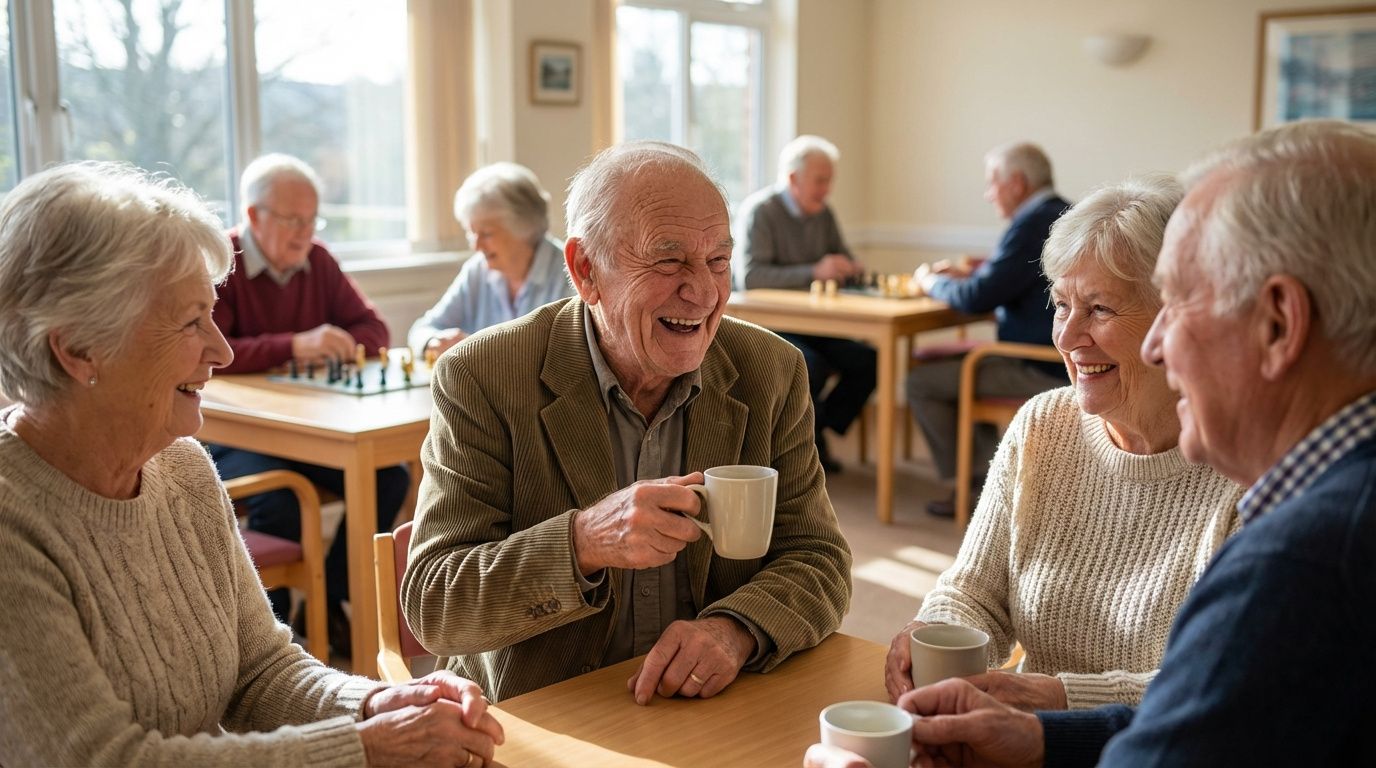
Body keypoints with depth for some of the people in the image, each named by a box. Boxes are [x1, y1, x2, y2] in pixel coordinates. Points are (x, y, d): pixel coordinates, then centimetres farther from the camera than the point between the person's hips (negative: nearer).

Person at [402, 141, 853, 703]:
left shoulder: (772, 373, 1)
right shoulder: (480, 379, -9)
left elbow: (817, 560, 3)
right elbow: (430, 608, -12)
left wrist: (735, 630, -19)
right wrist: (584, 542, -28)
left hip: (712, 715, 4)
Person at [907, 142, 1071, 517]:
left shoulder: (1033, 222, -20)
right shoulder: (1063, 213, 13)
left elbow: (977, 299, -21)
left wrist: (931, 282, -2)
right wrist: (972, 272, 15)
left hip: (1041, 371, -11)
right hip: (1058, 358, 11)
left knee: (920, 382, -8)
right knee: (937, 359, 23)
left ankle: (976, 480, 5)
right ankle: (992, 470, 22)